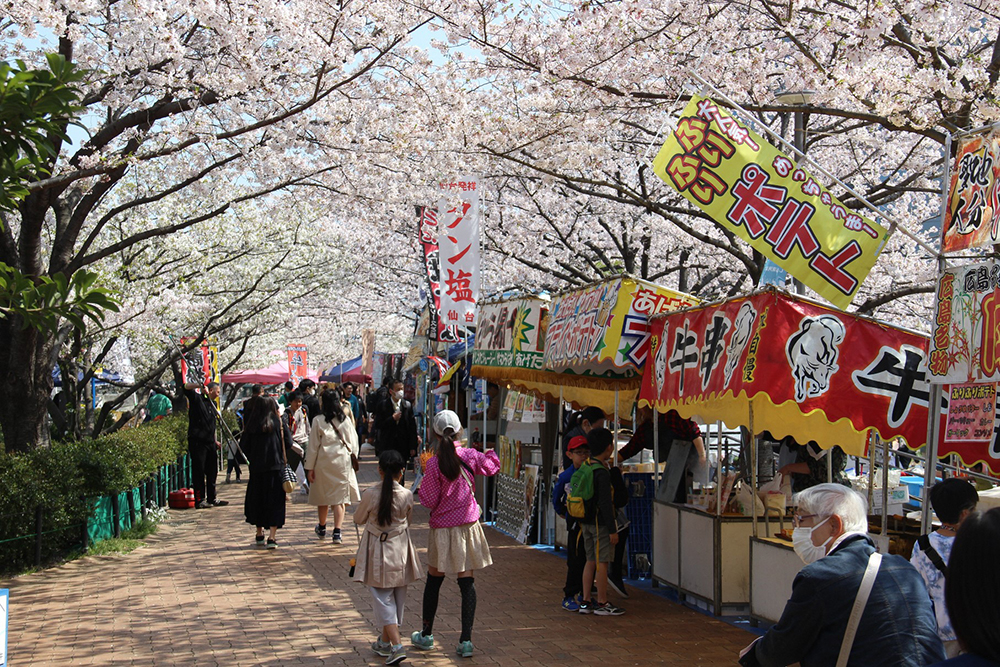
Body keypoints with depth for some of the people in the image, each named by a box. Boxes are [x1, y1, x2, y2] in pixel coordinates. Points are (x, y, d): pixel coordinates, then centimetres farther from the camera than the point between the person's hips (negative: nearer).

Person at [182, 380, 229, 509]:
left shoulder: (212, 404, 20)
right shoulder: (197, 399, -3)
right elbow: (186, 387, -20)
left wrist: (215, 441, 23)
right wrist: (200, 386, -29)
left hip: (210, 442, 8)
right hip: (197, 441, -8)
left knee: (212, 471, 12)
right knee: (199, 472, -5)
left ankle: (212, 499, 21)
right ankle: (200, 500, -2)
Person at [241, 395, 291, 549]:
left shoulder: (251, 425, -1)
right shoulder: (277, 422, -5)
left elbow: (244, 446, 2)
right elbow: (288, 441, -6)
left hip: (256, 467, 2)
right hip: (276, 466, -2)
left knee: (257, 500, 16)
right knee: (275, 501, 1)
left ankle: (259, 535, 24)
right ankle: (272, 537, -6)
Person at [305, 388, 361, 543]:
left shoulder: (318, 420, -5)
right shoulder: (346, 419, -1)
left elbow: (313, 446, -2)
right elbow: (353, 443, 5)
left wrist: (310, 467, 3)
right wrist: (353, 459, 17)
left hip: (323, 462, 0)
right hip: (342, 461, 0)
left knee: (322, 496, 15)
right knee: (340, 497, 1)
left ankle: (322, 528, 33)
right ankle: (337, 532, -9)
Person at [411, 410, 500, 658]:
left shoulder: (434, 464, -14)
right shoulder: (470, 456, -6)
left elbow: (429, 501, -9)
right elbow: (493, 466, 14)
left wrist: (424, 481, 7)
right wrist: (491, 452, 33)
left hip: (442, 529, -2)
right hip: (468, 526, 2)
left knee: (434, 581, 13)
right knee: (467, 582, 3)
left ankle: (426, 635, 26)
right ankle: (466, 641, 1)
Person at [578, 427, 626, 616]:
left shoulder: (585, 466, 6)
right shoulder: (602, 473, -20)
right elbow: (605, 503, -20)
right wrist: (612, 530, -16)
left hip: (586, 521, 9)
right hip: (601, 523, -9)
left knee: (591, 561, 14)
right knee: (602, 562, -1)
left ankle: (586, 601, 18)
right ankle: (602, 604, 6)